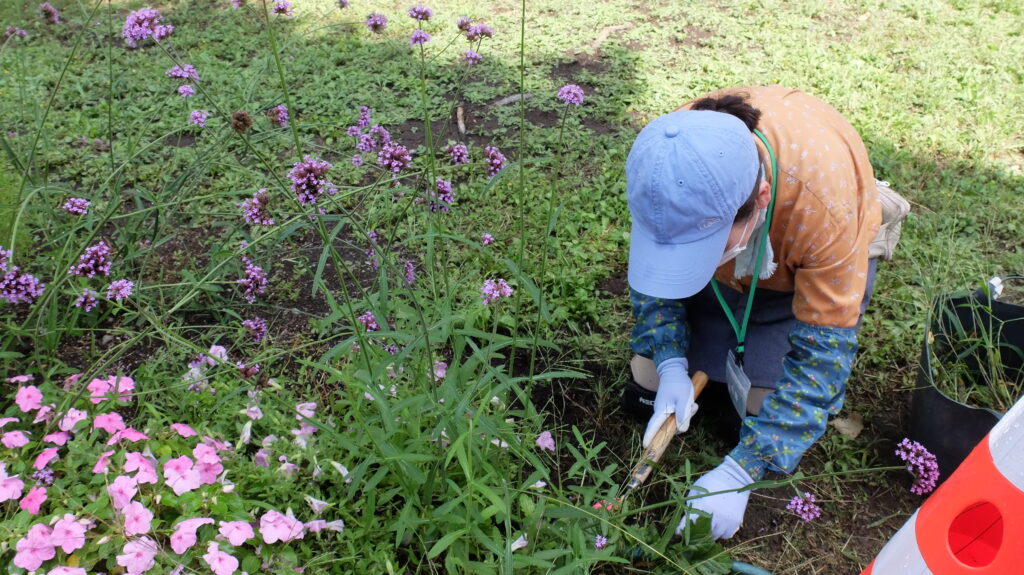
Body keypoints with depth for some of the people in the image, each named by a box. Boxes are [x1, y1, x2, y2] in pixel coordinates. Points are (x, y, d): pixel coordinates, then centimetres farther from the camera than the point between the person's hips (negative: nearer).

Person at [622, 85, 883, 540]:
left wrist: (739, 472, -36)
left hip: (808, 265, -2)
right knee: (649, 377, -10)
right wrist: (671, 365, -27)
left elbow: (824, 350, -33)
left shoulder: (823, 196, -44)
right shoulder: (664, 160, -34)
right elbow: (655, 261, -14)